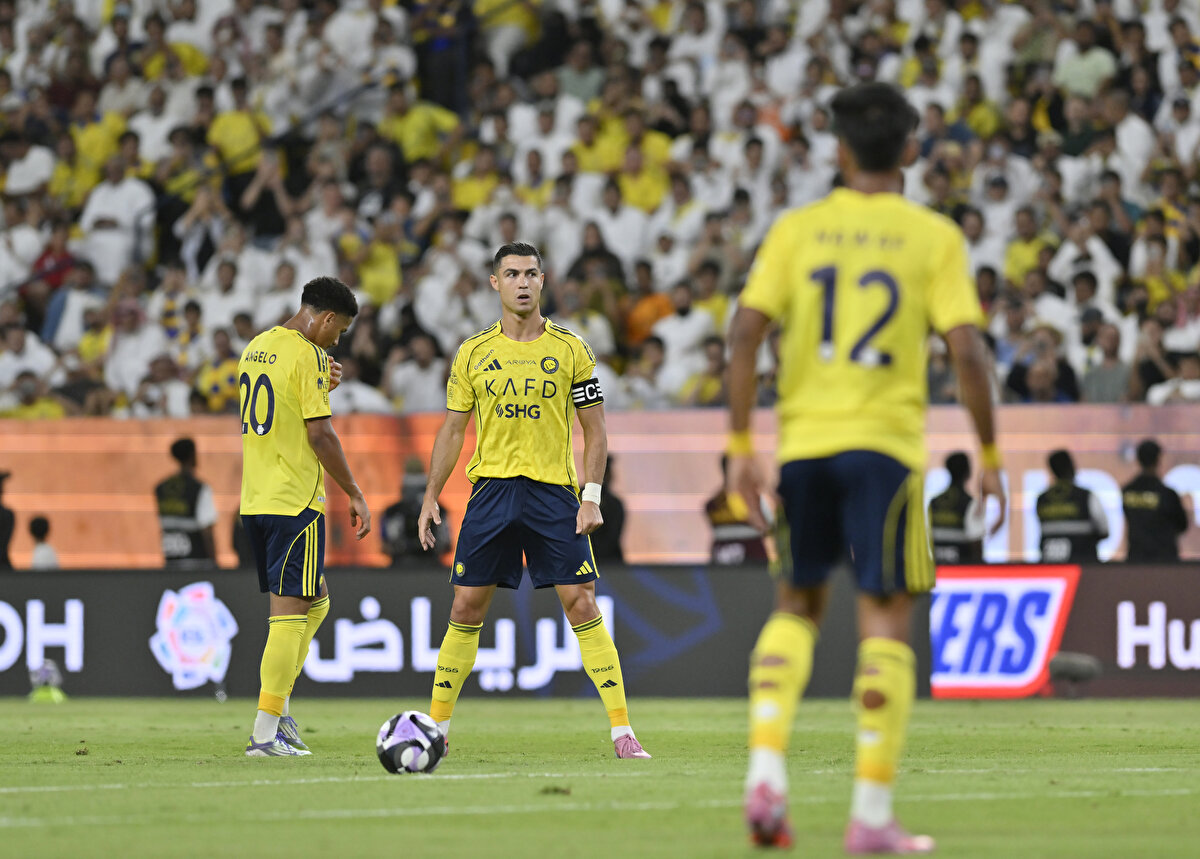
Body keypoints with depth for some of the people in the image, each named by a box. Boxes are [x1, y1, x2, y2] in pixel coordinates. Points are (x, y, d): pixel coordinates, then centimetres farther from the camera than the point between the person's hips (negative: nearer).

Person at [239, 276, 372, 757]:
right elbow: (320, 434, -15)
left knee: (315, 603, 18)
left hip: (254, 501, 9)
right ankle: (266, 732, -9)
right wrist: (356, 495, -9)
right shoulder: (307, 355, -12)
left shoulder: (256, 348, 15)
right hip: (294, 501, -9)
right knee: (290, 613, -6)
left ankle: (278, 707, 10)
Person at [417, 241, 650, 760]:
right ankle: (436, 726, 12)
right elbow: (452, 429, 12)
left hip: (554, 492, -1)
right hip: (491, 488, 2)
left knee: (581, 605, -8)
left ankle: (622, 729, -6)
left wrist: (591, 498, -5)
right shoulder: (473, 353, 7)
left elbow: (594, 430, 5)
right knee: (467, 606, 1)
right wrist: (431, 497, 6)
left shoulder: (570, 351, 3)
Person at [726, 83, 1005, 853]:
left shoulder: (797, 230, 5)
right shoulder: (934, 237, 0)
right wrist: (990, 455, 2)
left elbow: (747, 332, -3)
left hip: (803, 442, 3)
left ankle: (766, 770, 1)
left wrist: (741, 446, 1)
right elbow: (967, 350, -8)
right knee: (885, 622, 2)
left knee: (797, 607, 19)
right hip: (884, 443, -3)